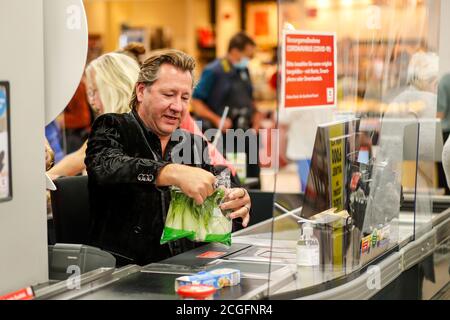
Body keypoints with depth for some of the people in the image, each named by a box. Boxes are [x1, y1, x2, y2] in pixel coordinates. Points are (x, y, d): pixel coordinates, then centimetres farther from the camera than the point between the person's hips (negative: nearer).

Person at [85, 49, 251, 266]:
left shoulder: (196, 145, 16)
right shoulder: (112, 128, 0)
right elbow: (105, 166, -22)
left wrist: (237, 203, -13)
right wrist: (173, 173, -36)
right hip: (124, 271, -5)